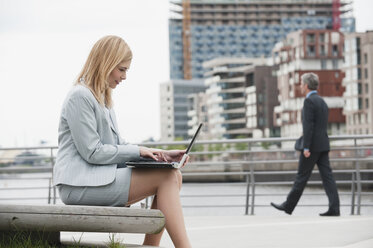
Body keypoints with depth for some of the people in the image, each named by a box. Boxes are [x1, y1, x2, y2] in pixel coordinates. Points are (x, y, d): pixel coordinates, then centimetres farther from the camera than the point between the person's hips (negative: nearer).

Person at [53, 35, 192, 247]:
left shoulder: (103, 98, 21)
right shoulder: (80, 97, -10)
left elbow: (117, 144, 19)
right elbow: (92, 152, -15)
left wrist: (158, 154, 6)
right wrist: (138, 151, -9)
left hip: (101, 178, 9)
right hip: (80, 185, -9)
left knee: (174, 176, -3)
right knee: (166, 178, -17)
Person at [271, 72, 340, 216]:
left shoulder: (309, 101, -11)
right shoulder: (322, 101, 17)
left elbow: (308, 125, -18)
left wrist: (306, 147, -19)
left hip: (312, 145, -8)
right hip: (323, 145, 8)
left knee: (302, 177, 1)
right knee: (327, 175, 1)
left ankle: (289, 206, 11)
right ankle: (334, 208, -5)